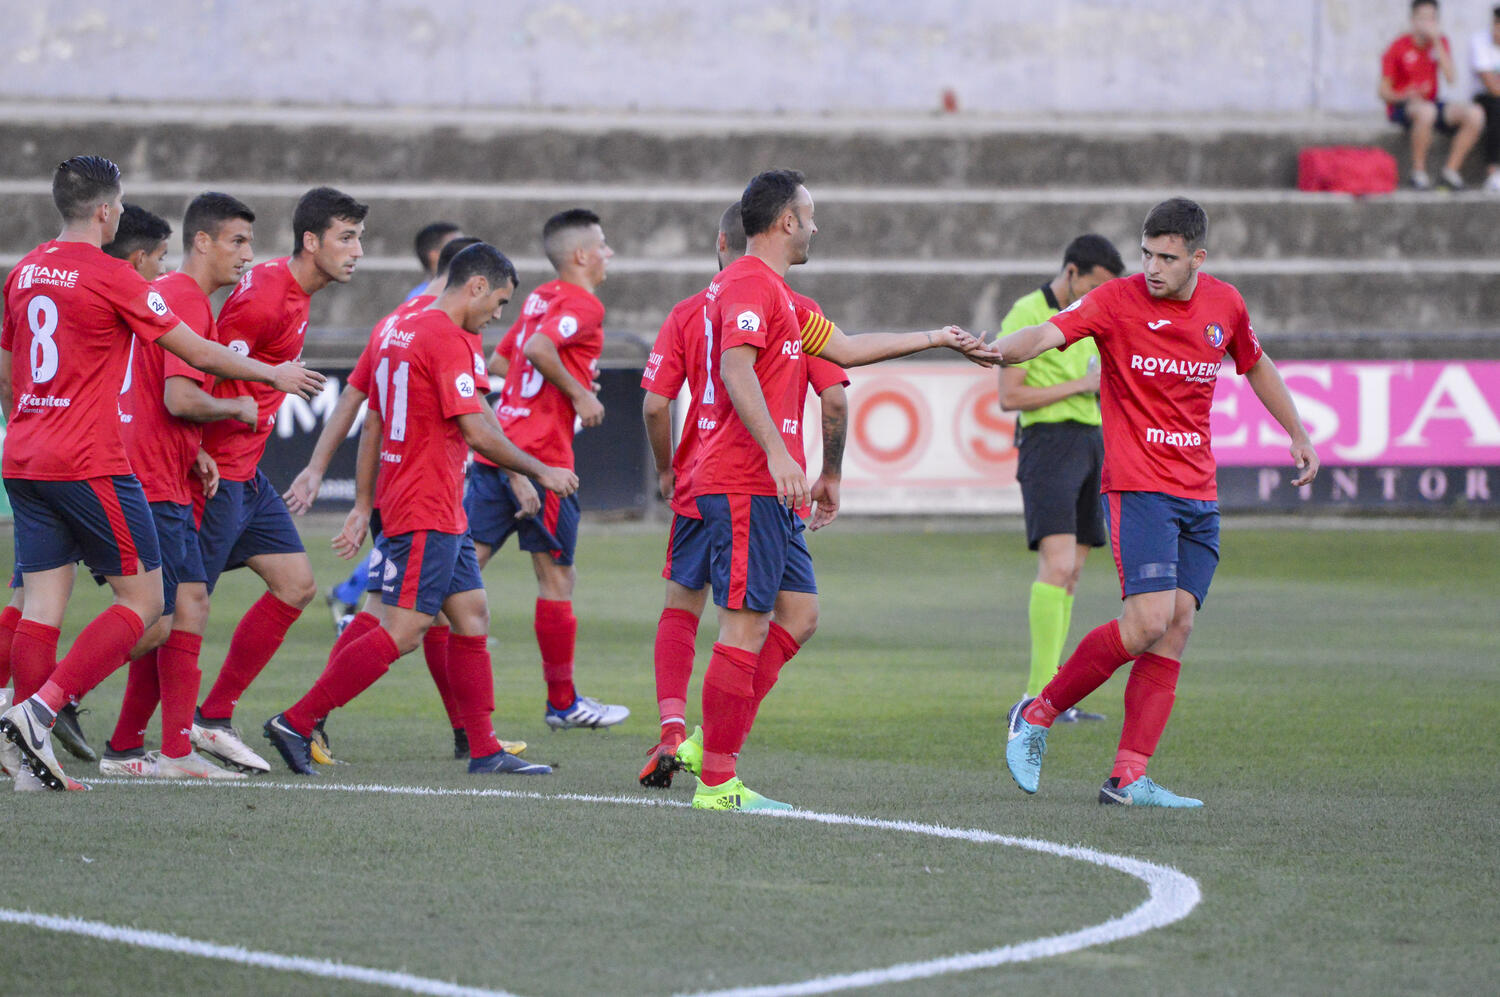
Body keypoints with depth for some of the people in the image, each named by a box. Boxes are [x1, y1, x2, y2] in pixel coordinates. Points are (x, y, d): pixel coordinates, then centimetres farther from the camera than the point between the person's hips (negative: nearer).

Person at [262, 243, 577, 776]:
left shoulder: (402, 330, 15)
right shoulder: (446, 339, -15)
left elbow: (372, 425, 19)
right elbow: (476, 431, -19)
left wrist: (364, 506, 21)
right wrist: (540, 472, -8)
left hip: (442, 513, 10)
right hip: (427, 512, -10)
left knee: (472, 613, 10)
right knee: (401, 632, -10)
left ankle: (484, 750, 11)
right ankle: (296, 722, -10)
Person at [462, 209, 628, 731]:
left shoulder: (540, 298, 16)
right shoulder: (583, 305, -9)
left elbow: (501, 358, 23)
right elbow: (537, 349, -25)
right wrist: (579, 393, -15)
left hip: (495, 449, 8)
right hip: (541, 456, -8)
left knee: (467, 560, 5)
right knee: (556, 576, 3)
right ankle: (562, 702, 10)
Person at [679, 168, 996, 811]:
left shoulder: (775, 294, 22)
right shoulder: (750, 284, -11)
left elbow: (845, 348, 30)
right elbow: (736, 369, -25)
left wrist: (937, 340, 32)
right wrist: (777, 453, -33)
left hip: (768, 491, 11)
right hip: (745, 486, -11)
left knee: (799, 613, 11)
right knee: (746, 627, -10)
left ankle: (710, 747, 11)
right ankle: (716, 783, -8)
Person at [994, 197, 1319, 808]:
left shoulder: (1224, 304, 7)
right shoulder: (1118, 301, -9)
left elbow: (1255, 365, 26)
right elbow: (1049, 333, -25)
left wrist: (1296, 433, 27)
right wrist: (999, 350, -45)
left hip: (1199, 494, 6)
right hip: (1138, 487, -6)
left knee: (1178, 626, -3)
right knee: (1149, 619, -19)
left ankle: (1128, 778, -3)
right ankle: (1037, 716, -1)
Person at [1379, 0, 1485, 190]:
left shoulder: (1440, 42, 4)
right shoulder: (1397, 48, -6)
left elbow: (1451, 79, -11)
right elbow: (1383, 92, -6)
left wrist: (1436, 42, -16)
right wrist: (1408, 96, -28)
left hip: (1431, 104, 5)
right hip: (1401, 108, -5)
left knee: (1475, 114, -20)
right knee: (1426, 111, -41)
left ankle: (1450, 170, -12)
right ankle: (1419, 172, -27)